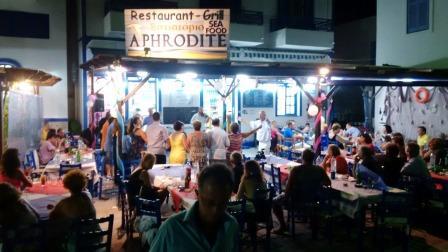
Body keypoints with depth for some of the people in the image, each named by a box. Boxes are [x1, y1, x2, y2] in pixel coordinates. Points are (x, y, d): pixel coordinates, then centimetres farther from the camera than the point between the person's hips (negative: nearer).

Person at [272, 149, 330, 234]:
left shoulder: (296, 170, -22)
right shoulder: (319, 169, -10)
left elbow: (288, 188, -22)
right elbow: (328, 183, 4)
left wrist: (286, 196, -3)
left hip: (297, 200, -5)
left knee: (275, 202, 17)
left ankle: (283, 226, 13)